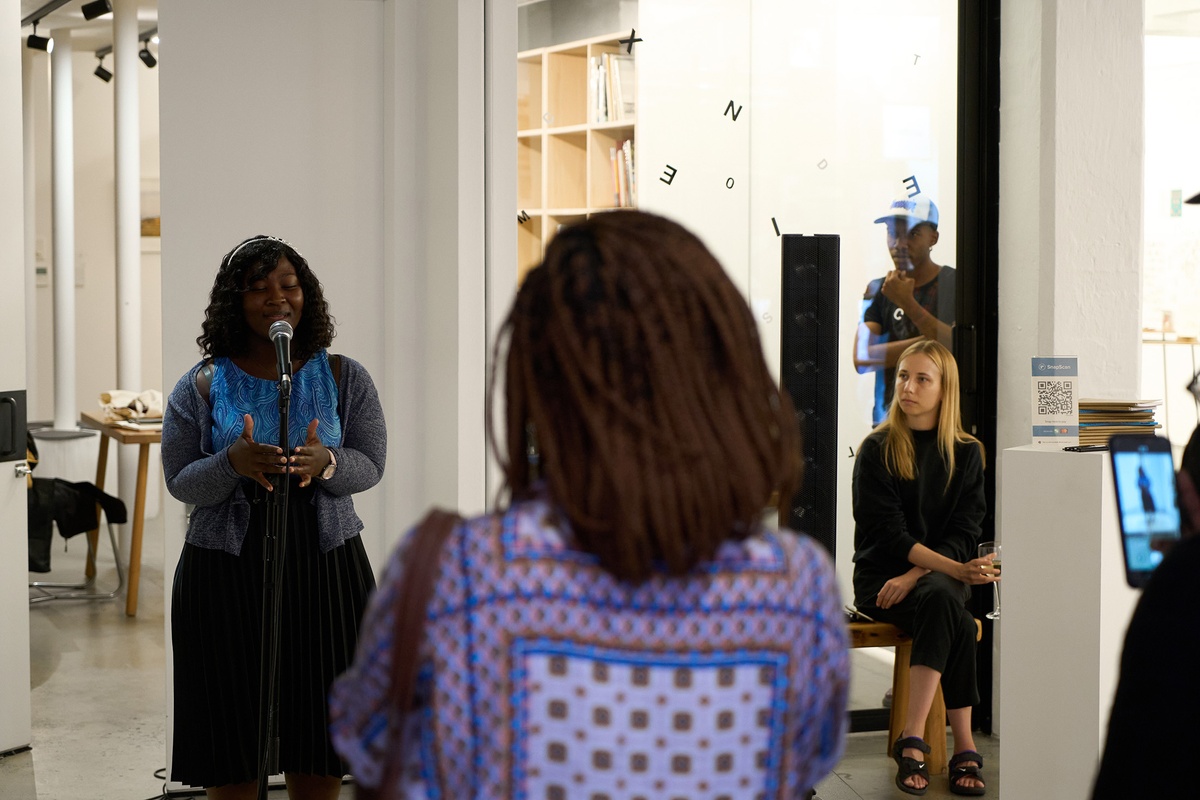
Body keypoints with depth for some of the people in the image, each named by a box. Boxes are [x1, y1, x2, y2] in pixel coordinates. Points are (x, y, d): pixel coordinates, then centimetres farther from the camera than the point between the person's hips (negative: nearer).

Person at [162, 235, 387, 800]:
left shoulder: (344, 378, 5)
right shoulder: (201, 387, 2)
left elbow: (371, 467, 3)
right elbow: (180, 483, 1)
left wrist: (324, 463, -19)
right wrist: (233, 463, -20)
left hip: (324, 566, 1)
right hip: (225, 569, -1)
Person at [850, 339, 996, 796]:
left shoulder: (966, 453, 7)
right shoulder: (877, 450, -1)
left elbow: (963, 533, 0)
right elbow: (887, 531, -10)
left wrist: (915, 575, -18)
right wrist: (955, 570, -24)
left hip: (942, 576, 2)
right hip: (880, 575, -2)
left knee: (938, 601, -34)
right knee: (954, 621, -32)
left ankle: (912, 742, -34)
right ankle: (964, 750, -32)